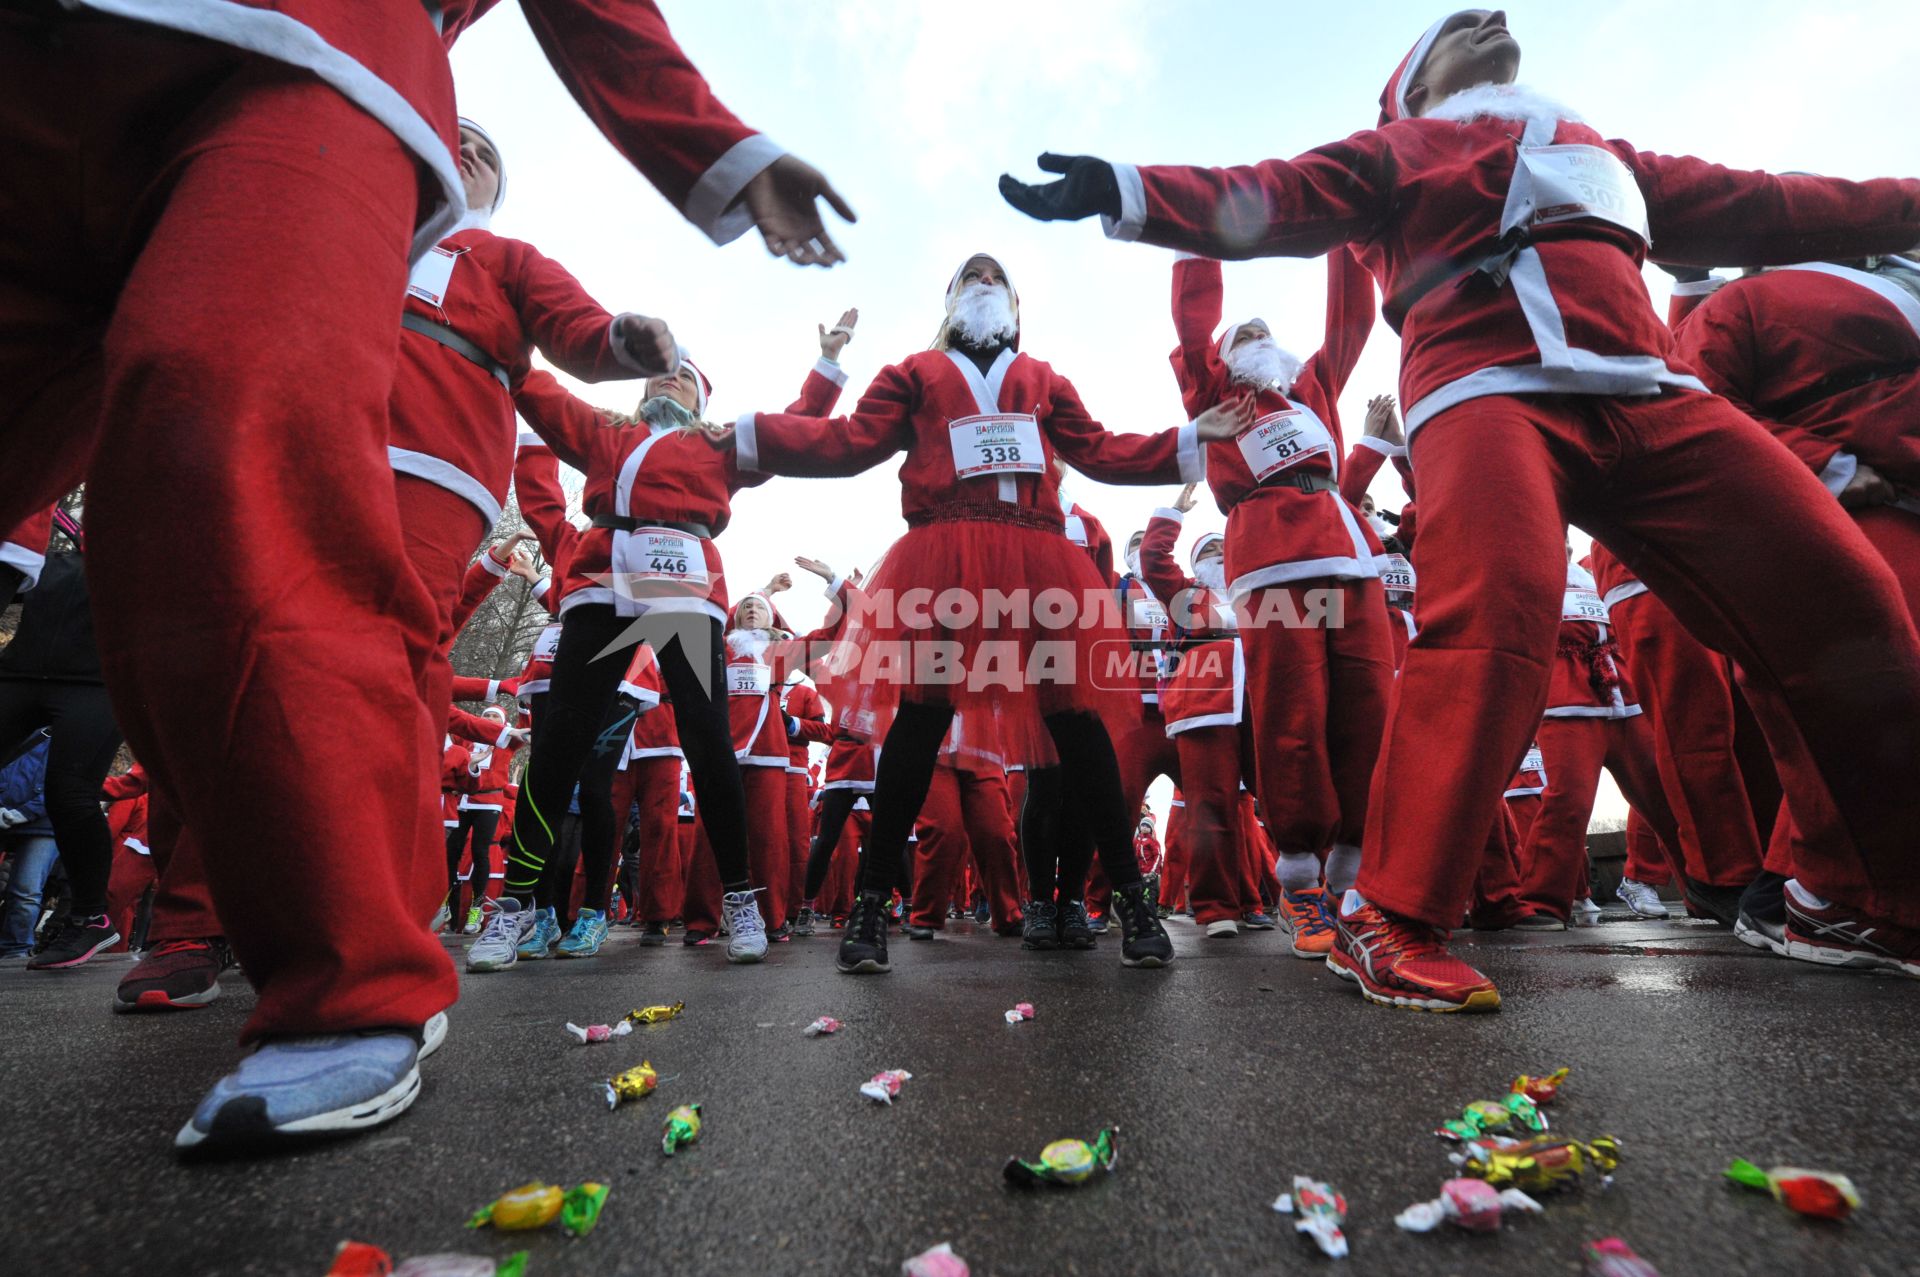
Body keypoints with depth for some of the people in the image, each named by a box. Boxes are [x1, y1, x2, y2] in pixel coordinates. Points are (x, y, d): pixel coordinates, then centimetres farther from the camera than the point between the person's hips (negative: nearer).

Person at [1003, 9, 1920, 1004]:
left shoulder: (1599, 152, 38)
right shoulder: (1394, 150, 23)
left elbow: (1755, 206, 39)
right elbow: (1262, 200, 7)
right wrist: (1121, 192, -8)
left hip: (1654, 394, 6)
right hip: (1490, 387, -5)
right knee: (1493, 615, -30)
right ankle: (1390, 921, -26)